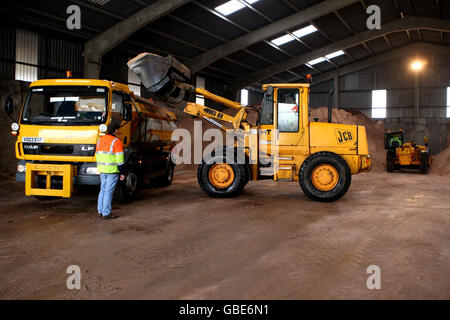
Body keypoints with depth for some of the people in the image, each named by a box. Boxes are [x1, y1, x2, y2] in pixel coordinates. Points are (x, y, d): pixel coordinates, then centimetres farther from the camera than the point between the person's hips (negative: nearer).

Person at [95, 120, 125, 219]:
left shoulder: (100, 140, 11)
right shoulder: (116, 141, -12)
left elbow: (97, 156, 16)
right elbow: (119, 159, -14)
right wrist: (122, 172, -9)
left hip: (102, 170, 7)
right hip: (112, 170, -7)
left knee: (103, 190, 16)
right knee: (109, 191, -2)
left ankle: (100, 211, 21)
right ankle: (106, 213, 2)